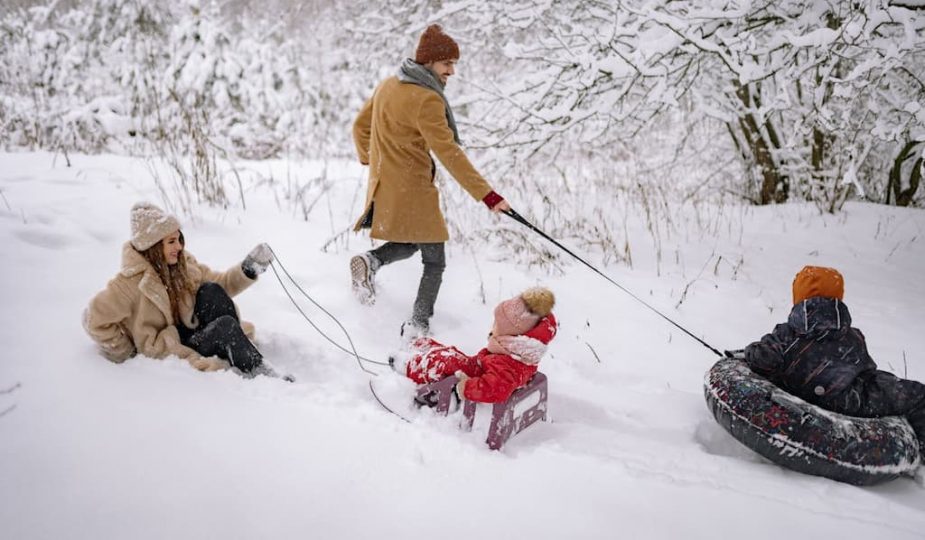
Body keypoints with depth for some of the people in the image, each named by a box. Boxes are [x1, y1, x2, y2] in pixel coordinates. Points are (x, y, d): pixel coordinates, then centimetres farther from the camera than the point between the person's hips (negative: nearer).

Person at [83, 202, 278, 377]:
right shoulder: (133, 281, -16)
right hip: (165, 353, -6)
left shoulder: (184, 264, 2)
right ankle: (261, 374, -21)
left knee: (211, 291, -18)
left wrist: (249, 269, -6)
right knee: (226, 325, -27)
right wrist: (126, 353, -8)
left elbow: (219, 284, 9)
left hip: (192, 335, 6)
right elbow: (95, 320, -14)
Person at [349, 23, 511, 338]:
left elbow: (360, 126, 19)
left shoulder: (387, 86, 7)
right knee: (434, 261, 7)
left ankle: (372, 261, -2)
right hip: (412, 191, -8)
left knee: (410, 244, 26)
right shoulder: (427, 99, -19)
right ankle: (417, 326, 3)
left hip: (383, 186, 8)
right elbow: (449, 153, -24)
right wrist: (487, 195, -23)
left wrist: (370, 160, 36)